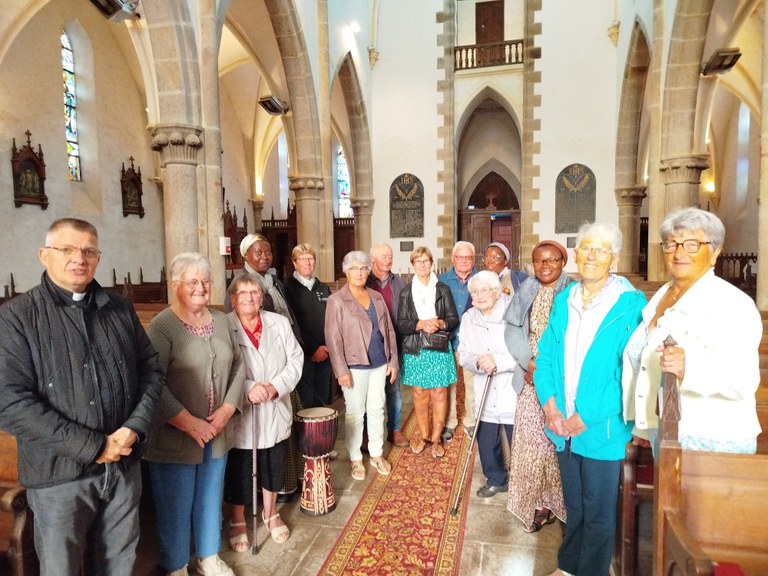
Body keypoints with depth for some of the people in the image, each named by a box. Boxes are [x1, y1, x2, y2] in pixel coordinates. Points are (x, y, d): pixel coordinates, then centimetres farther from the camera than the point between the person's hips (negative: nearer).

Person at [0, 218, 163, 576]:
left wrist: (135, 428, -10)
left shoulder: (120, 309, 4)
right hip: (59, 473, -3)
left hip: (124, 465, 4)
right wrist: (92, 447, -17)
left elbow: (151, 369, 6)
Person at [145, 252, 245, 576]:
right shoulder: (162, 326, -14)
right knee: (176, 506, 11)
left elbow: (238, 366, 7)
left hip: (217, 432, 5)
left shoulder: (221, 321, 5)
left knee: (211, 498, 20)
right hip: (175, 437, -5)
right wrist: (190, 423, -18)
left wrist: (227, 410, -6)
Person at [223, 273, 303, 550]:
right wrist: (248, 389, -28)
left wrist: (276, 386, -16)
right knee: (238, 471, 12)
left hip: (275, 413, 4)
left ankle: (271, 514, 44)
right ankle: (237, 522, 37)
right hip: (239, 415, -3)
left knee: (273, 467, 19)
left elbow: (295, 359, -1)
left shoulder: (280, 323, 1)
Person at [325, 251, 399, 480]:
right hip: (355, 366, -4)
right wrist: (341, 370, -15)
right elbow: (333, 337, -11)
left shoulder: (377, 297, 9)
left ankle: (377, 454, 29)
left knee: (377, 409, 13)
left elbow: (389, 330, 11)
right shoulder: (337, 300, -6)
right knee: (355, 412, 6)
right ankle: (355, 459, 21)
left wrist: (393, 360, 8)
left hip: (379, 364, 5)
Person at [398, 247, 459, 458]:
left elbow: (454, 319, 4)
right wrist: (421, 324, -16)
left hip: (440, 348, 0)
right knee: (419, 394, 7)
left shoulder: (443, 289, 4)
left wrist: (440, 323, -17)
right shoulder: (406, 292, 5)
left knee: (439, 394, 1)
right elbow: (401, 324, 0)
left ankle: (436, 438, 14)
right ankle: (423, 435, 23)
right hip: (414, 349, 1)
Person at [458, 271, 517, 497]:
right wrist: (478, 362, -15)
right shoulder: (468, 319, 5)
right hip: (485, 395, 5)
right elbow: (464, 355, 6)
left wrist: (498, 361, -24)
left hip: (513, 392, -5)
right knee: (486, 442, 14)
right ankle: (495, 480, 38)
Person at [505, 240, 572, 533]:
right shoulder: (525, 292, 8)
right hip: (532, 378, 4)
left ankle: (563, 503, 18)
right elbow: (513, 330, 2)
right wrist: (530, 363, -11)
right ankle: (539, 501, 21)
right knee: (531, 439, 7)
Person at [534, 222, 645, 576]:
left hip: (601, 429, -4)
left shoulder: (631, 305, -12)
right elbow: (545, 355, 6)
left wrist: (587, 416, -18)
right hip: (562, 426, 5)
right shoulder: (563, 300, 4)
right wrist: (549, 402, -8)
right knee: (573, 505, 23)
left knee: (598, 512, 13)